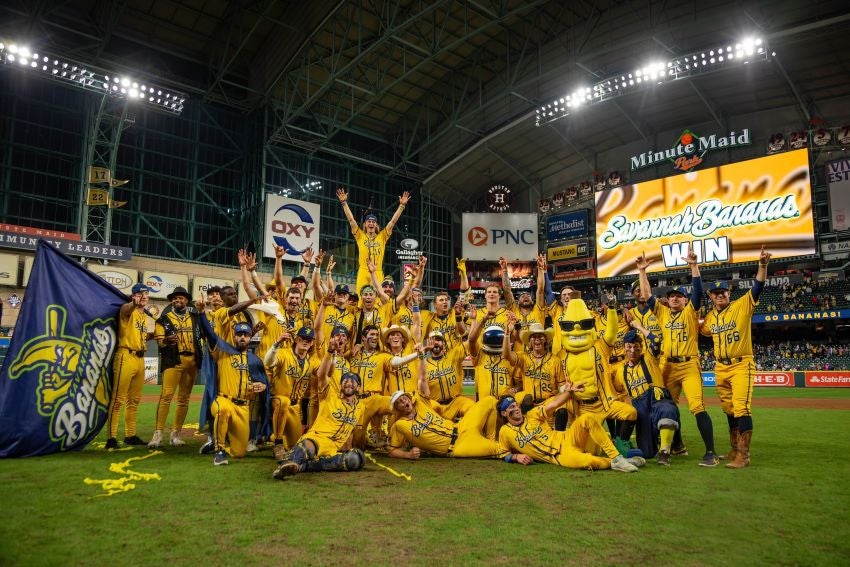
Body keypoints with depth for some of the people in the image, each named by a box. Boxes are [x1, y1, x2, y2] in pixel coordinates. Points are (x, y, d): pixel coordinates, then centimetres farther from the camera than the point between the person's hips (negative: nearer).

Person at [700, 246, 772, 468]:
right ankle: (735, 449, 26)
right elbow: (701, 331, 25)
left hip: (741, 365, -6)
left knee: (741, 408, -12)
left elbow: (757, 287, -19)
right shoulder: (710, 316, 9)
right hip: (720, 368, 6)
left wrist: (762, 265, -33)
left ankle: (743, 455, -8)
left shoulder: (742, 305, -5)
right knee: (729, 410, 14)